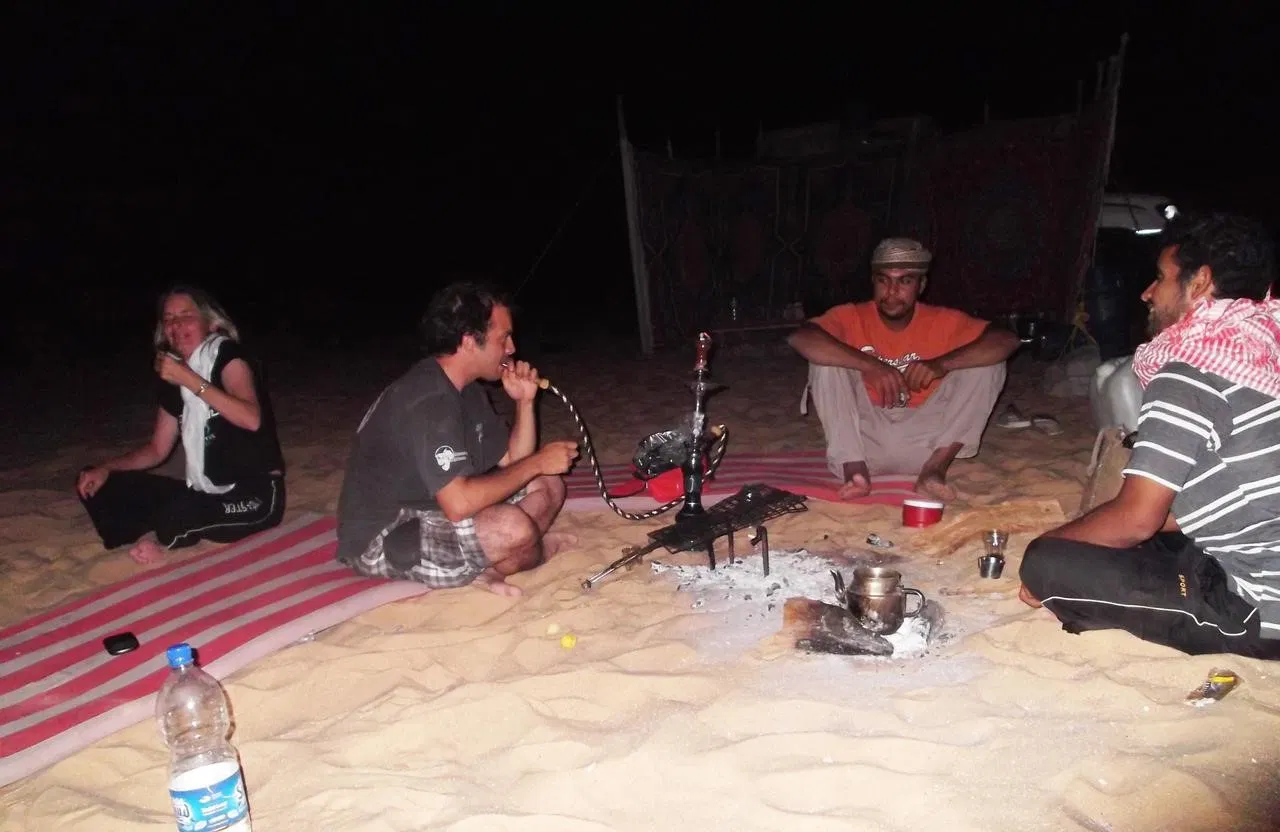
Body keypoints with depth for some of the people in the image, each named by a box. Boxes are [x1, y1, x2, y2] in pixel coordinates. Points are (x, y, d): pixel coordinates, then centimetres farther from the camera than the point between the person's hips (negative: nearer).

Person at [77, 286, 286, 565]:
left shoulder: (228, 357, -9)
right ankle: (163, 537, -14)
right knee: (98, 486, 3)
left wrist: (190, 379, -26)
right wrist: (105, 468, 3)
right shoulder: (173, 381, 11)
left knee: (174, 516, -35)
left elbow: (251, 419, -29)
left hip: (256, 496, -8)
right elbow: (157, 450, 18)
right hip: (207, 494, 8)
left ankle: (163, 538, -1)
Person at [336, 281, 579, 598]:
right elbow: (459, 503, -34)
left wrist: (524, 402, -5)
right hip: (381, 540, -10)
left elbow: (512, 463, 10)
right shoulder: (427, 400, -25)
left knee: (548, 488, 7)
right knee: (513, 528, -31)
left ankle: (477, 566, -9)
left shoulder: (467, 390, 7)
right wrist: (536, 462, -23)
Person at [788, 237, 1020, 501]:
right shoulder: (852, 317, -7)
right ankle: (854, 467, -26)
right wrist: (869, 365, -33)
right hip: (866, 441, -1)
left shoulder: (943, 321, -3)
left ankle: (935, 467, -22)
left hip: (923, 444, 1)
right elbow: (799, 338, -25)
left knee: (988, 363, -13)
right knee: (827, 360, -19)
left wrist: (941, 364, -29)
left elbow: (1007, 341, -14)